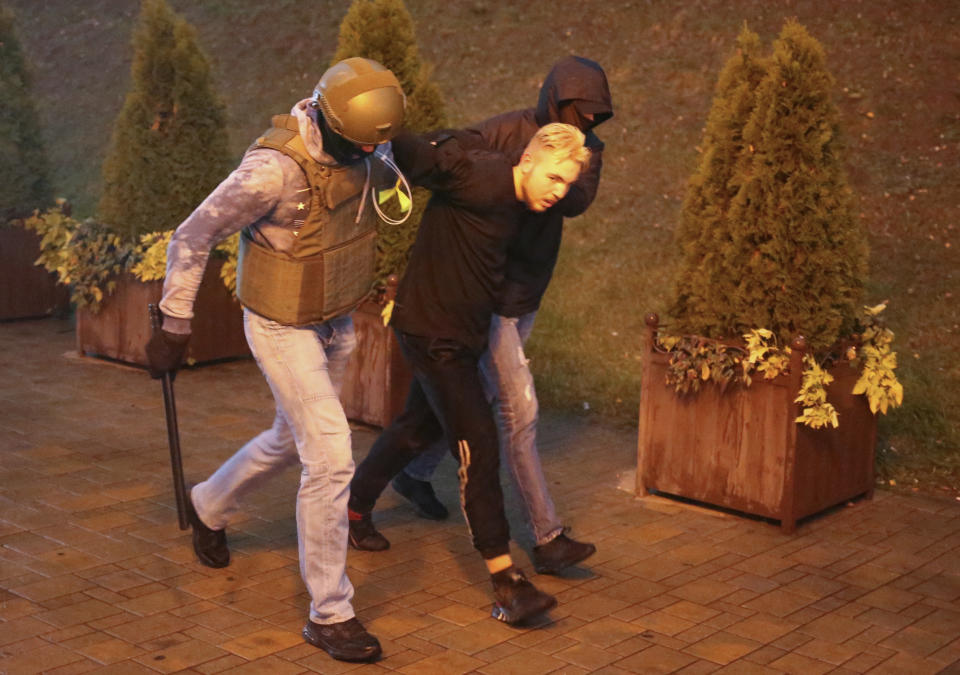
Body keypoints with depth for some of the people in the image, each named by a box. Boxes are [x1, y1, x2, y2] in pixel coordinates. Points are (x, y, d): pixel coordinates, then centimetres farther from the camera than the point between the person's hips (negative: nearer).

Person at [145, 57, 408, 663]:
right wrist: (175, 327, -15)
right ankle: (330, 614, 2)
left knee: (293, 439, 24)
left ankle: (209, 508, 51)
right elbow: (193, 237, -21)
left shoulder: (359, 143, -9)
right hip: (283, 327, -8)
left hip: (335, 321, 8)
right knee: (331, 459, -11)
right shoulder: (275, 169, -31)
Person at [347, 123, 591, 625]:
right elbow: (421, 154, -28)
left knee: (419, 426, 24)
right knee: (477, 446, -12)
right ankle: (505, 579, -8)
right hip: (431, 331, -10)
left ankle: (354, 507, 45)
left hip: (463, 333, 10)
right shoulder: (480, 180, -23)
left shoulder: (514, 202, 4)